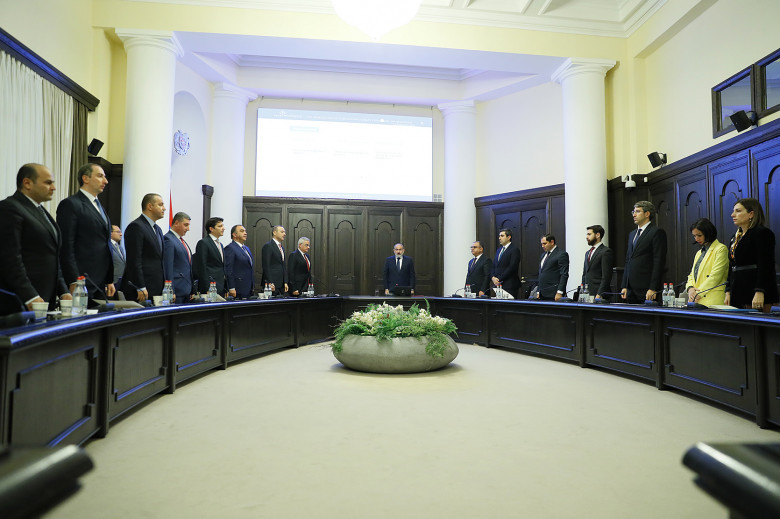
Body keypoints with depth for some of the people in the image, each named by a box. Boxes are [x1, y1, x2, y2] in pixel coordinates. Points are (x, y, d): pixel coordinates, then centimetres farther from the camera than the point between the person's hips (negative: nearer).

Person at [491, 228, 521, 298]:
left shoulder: (514, 250, -6)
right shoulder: (499, 250, 19)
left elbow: (512, 268, -15)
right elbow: (494, 266, 19)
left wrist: (499, 279, -14)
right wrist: (493, 277, -1)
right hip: (498, 284, 7)